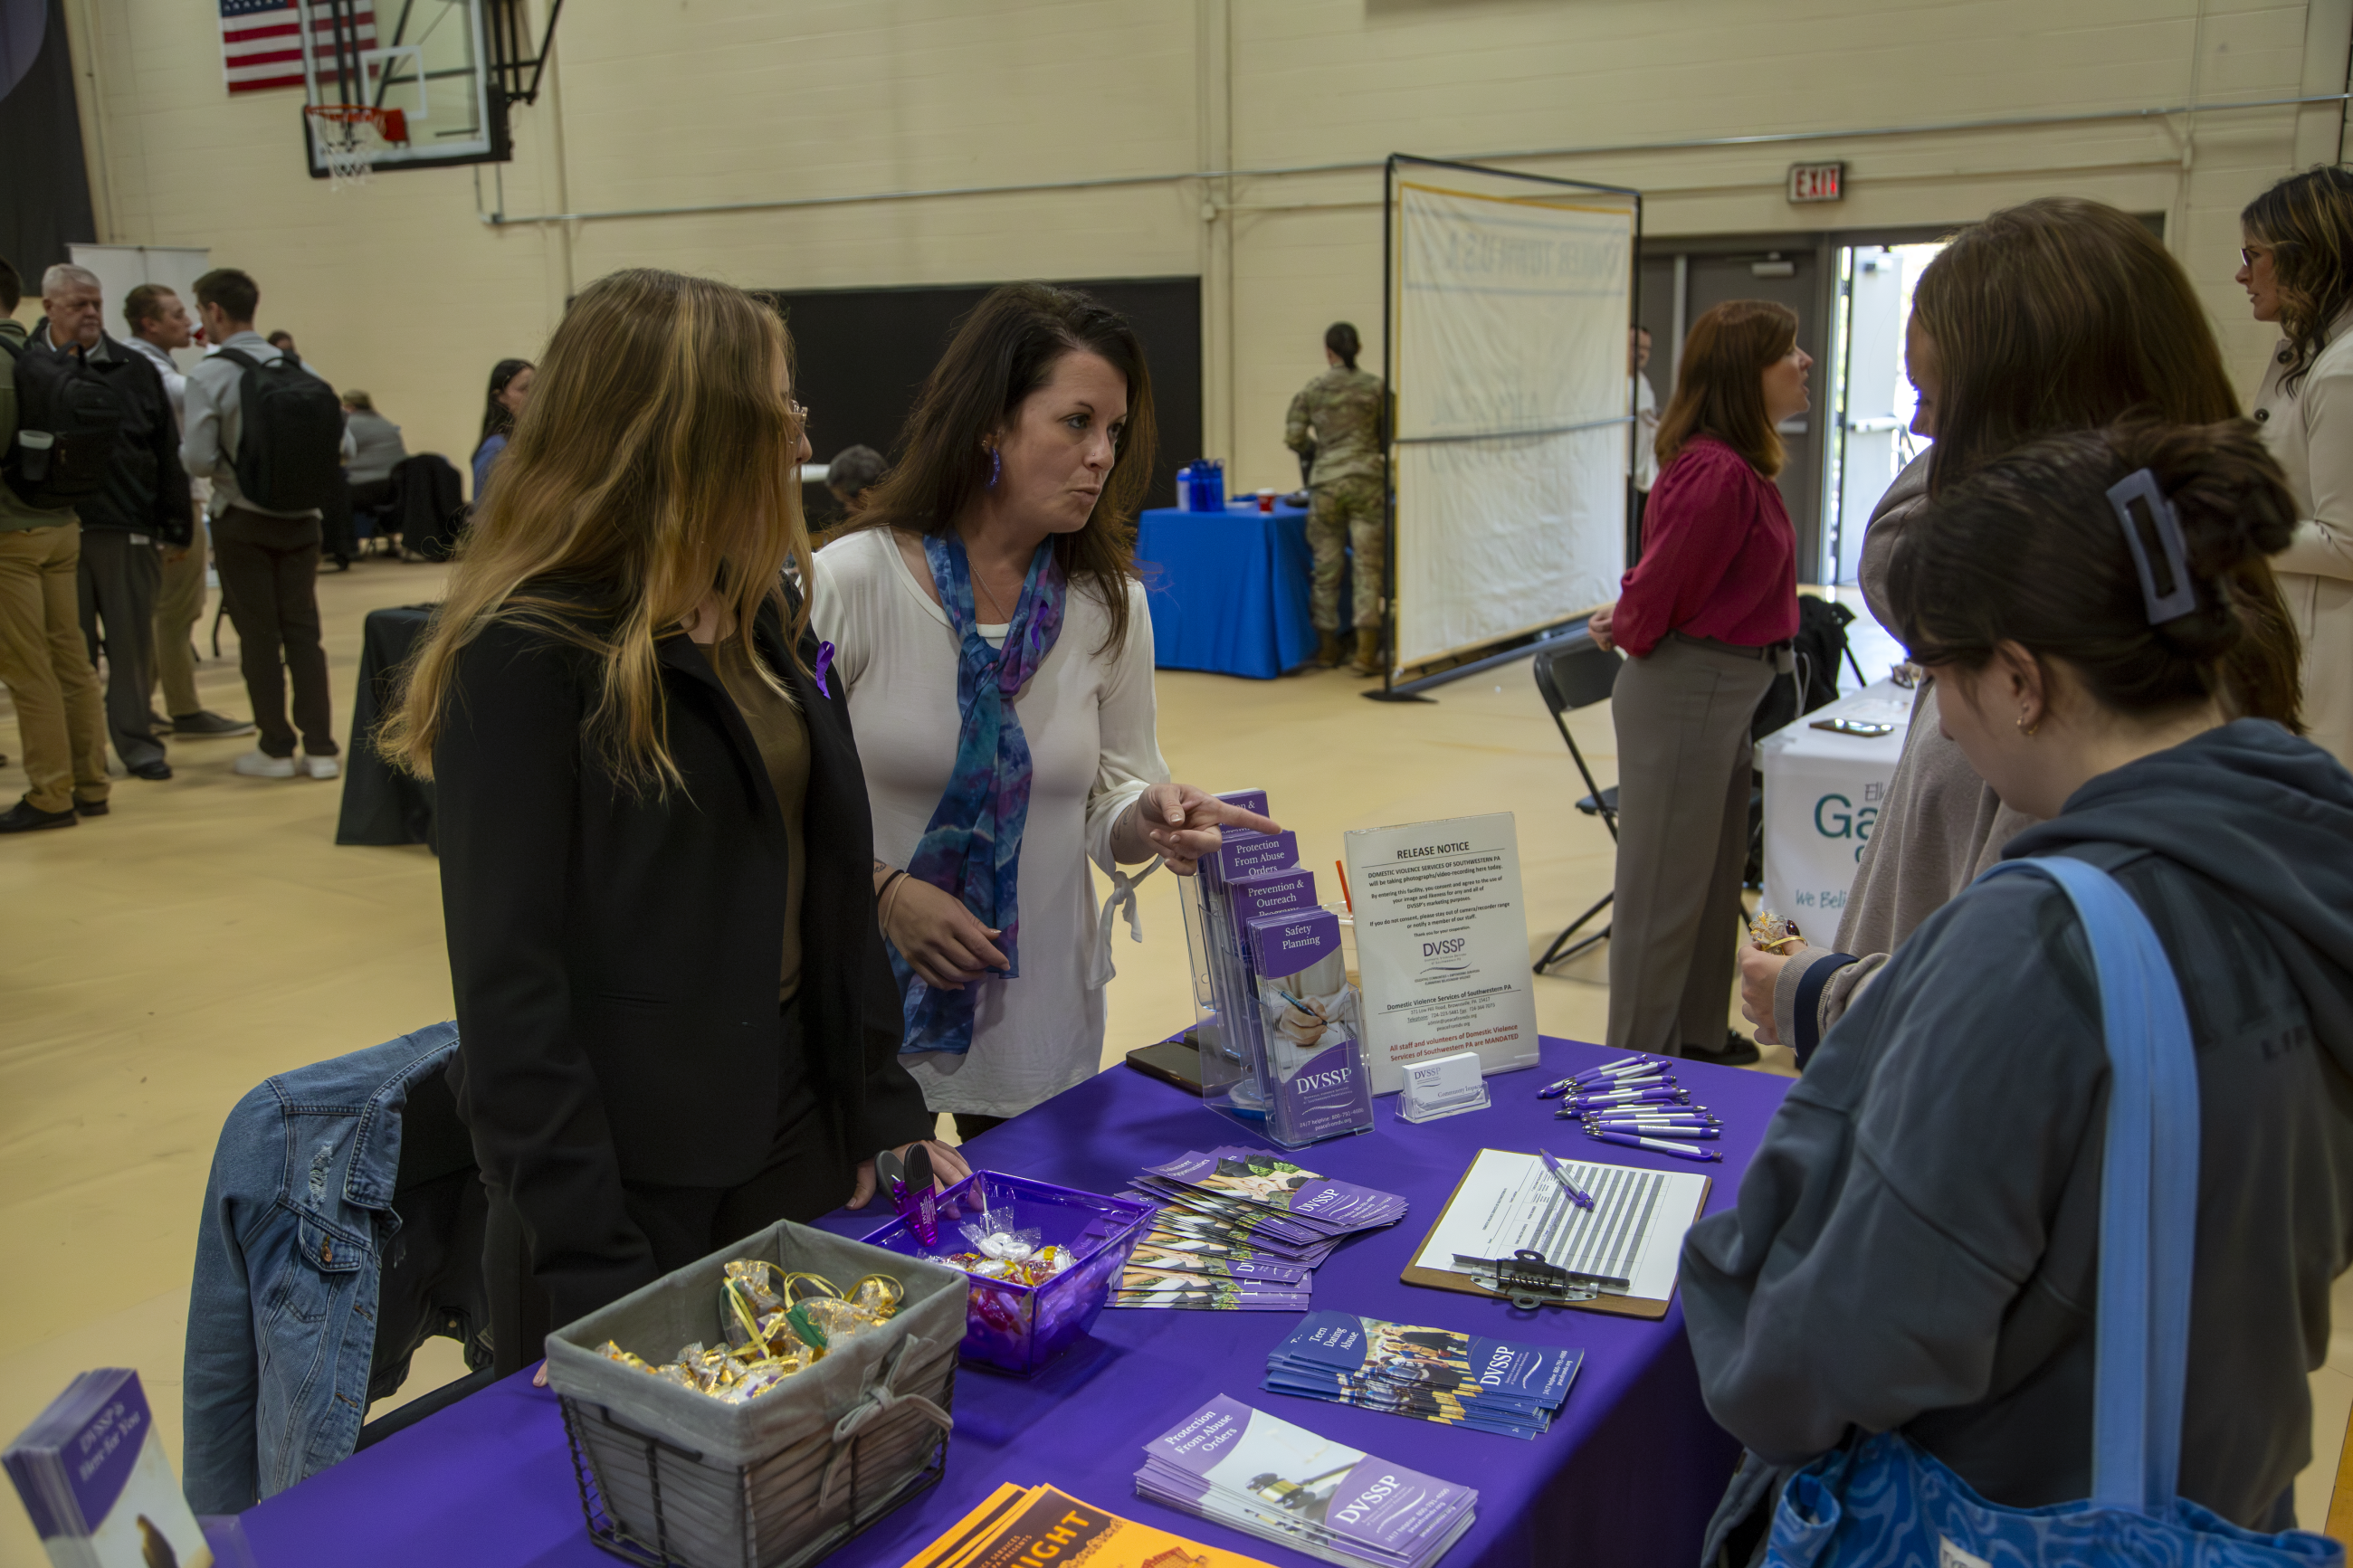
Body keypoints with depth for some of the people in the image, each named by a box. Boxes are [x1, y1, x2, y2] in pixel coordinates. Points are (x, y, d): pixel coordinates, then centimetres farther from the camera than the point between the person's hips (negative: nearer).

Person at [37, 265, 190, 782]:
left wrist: (175, 526, 4)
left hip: (127, 529, 1)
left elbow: (169, 453, 6)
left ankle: (136, 740, 13)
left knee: (133, 642, 3)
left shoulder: (134, 369, 6)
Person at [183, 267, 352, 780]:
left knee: (258, 635, 6)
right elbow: (344, 446, -1)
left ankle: (276, 748, 11)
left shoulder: (209, 375, -10)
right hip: (300, 520, 3)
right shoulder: (299, 368, 1)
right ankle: (320, 747, 6)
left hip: (242, 521, -3)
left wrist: (180, 446, 8)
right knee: (302, 630, 8)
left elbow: (199, 460, -14)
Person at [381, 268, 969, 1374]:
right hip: (633, 1194, -7)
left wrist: (886, 1113, 6)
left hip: (800, 1145, 7)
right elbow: (509, 991, -18)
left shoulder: (762, 618, 6)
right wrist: (598, 1279, -20)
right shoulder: (527, 657, -16)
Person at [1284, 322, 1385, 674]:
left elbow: (1293, 439, 0)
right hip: (1367, 482, -1)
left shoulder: (1311, 391, 3)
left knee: (1326, 568, 9)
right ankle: (1366, 652, -6)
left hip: (1326, 483, 1)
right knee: (1368, 566, 0)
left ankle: (1328, 648, 17)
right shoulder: (1376, 387, 1)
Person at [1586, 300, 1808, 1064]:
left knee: (1714, 876, 20)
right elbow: (1659, 592, -18)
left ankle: (1698, 1036, 35)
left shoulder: (1736, 465, 9)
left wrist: (1627, 620, 0)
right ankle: (1641, 1060, 14)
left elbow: (1667, 577, 14)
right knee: (1666, 886, 1)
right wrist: (1628, 630, 0)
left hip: (1726, 689, 10)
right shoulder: (1717, 472, -23)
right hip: (1687, 689, -10)